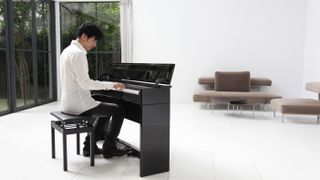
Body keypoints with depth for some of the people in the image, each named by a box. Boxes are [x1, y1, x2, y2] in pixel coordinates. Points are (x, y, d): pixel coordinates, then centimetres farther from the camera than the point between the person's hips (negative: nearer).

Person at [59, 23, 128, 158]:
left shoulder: (67, 51, 13)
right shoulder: (78, 53, -18)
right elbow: (85, 83, -24)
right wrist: (112, 85, -19)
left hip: (68, 103, 10)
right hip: (79, 104, -10)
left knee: (106, 111, 26)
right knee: (119, 110, 2)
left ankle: (89, 146, 23)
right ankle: (109, 148, 11)